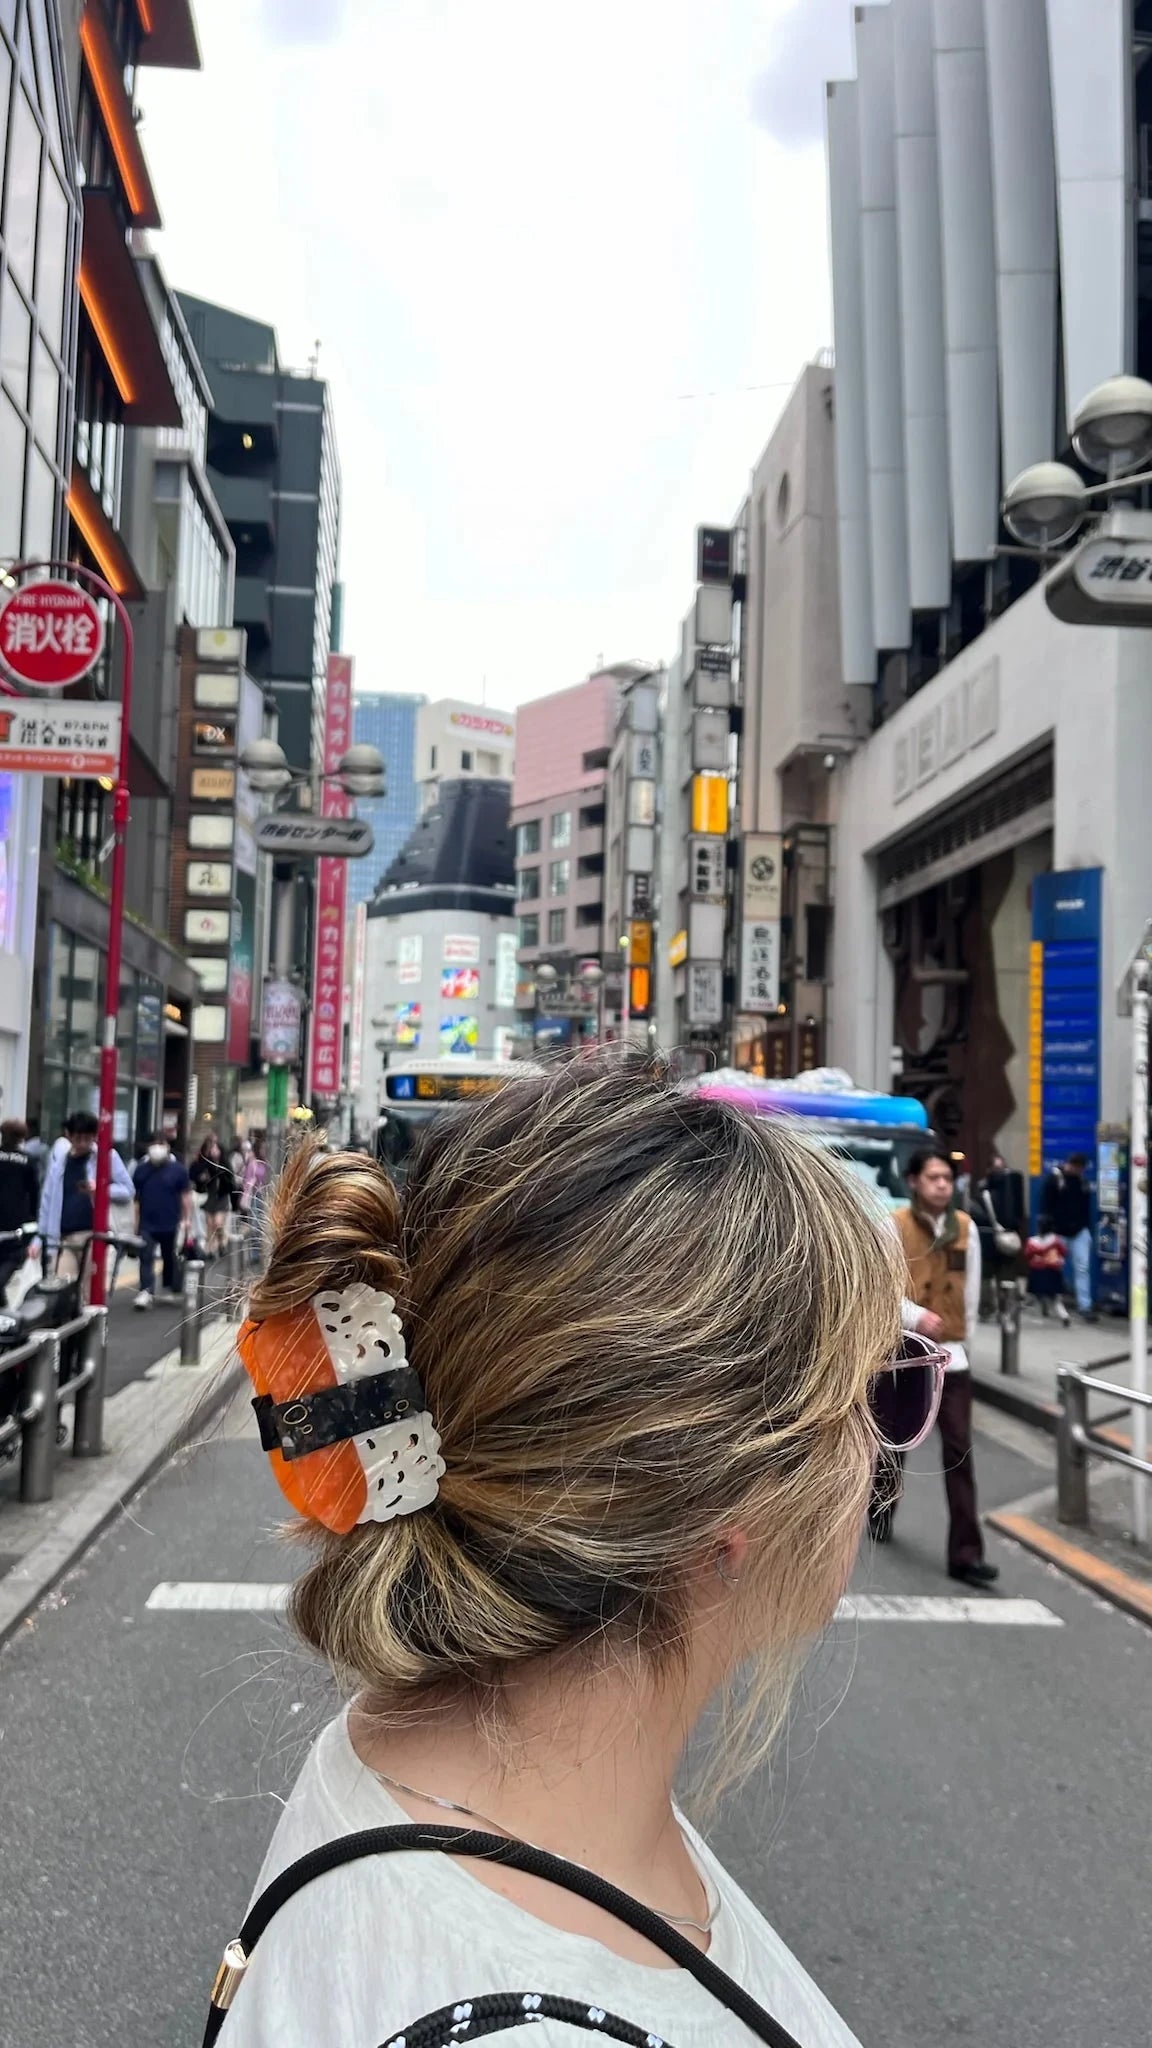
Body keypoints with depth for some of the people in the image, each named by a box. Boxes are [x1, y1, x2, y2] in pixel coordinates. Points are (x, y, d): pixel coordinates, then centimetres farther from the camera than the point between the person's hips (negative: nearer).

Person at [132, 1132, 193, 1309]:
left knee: (169, 1258, 14)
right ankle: (146, 1292, -13)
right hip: (147, 1224, 1)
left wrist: (187, 1218, -5)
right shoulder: (142, 1168, 1)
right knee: (146, 1258, -9)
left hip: (170, 1223, -1)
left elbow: (186, 1195, -1)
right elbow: (136, 1196, 8)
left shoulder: (178, 1169, -5)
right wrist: (136, 1220, 8)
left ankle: (172, 1290, 29)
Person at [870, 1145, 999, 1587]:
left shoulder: (966, 1227, 3)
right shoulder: (894, 1225, -10)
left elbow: (971, 1288, 11)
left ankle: (966, 1553, -2)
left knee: (959, 1451, -4)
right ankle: (881, 1511, 41)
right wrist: (916, 1316, -23)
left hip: (950, 1355, 3)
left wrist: (963, 1332, 11)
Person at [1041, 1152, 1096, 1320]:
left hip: (1080, 1231, 4)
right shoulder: (1054, 1179, -6)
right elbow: (1046, 1207, -7)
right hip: (1059, 1232, -4)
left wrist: (1088, 1228, 10)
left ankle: (1085, 1306, -6)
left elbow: (1087, 1207, 16)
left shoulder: (1082, 1181, 10)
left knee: (1083, 1267, -4)